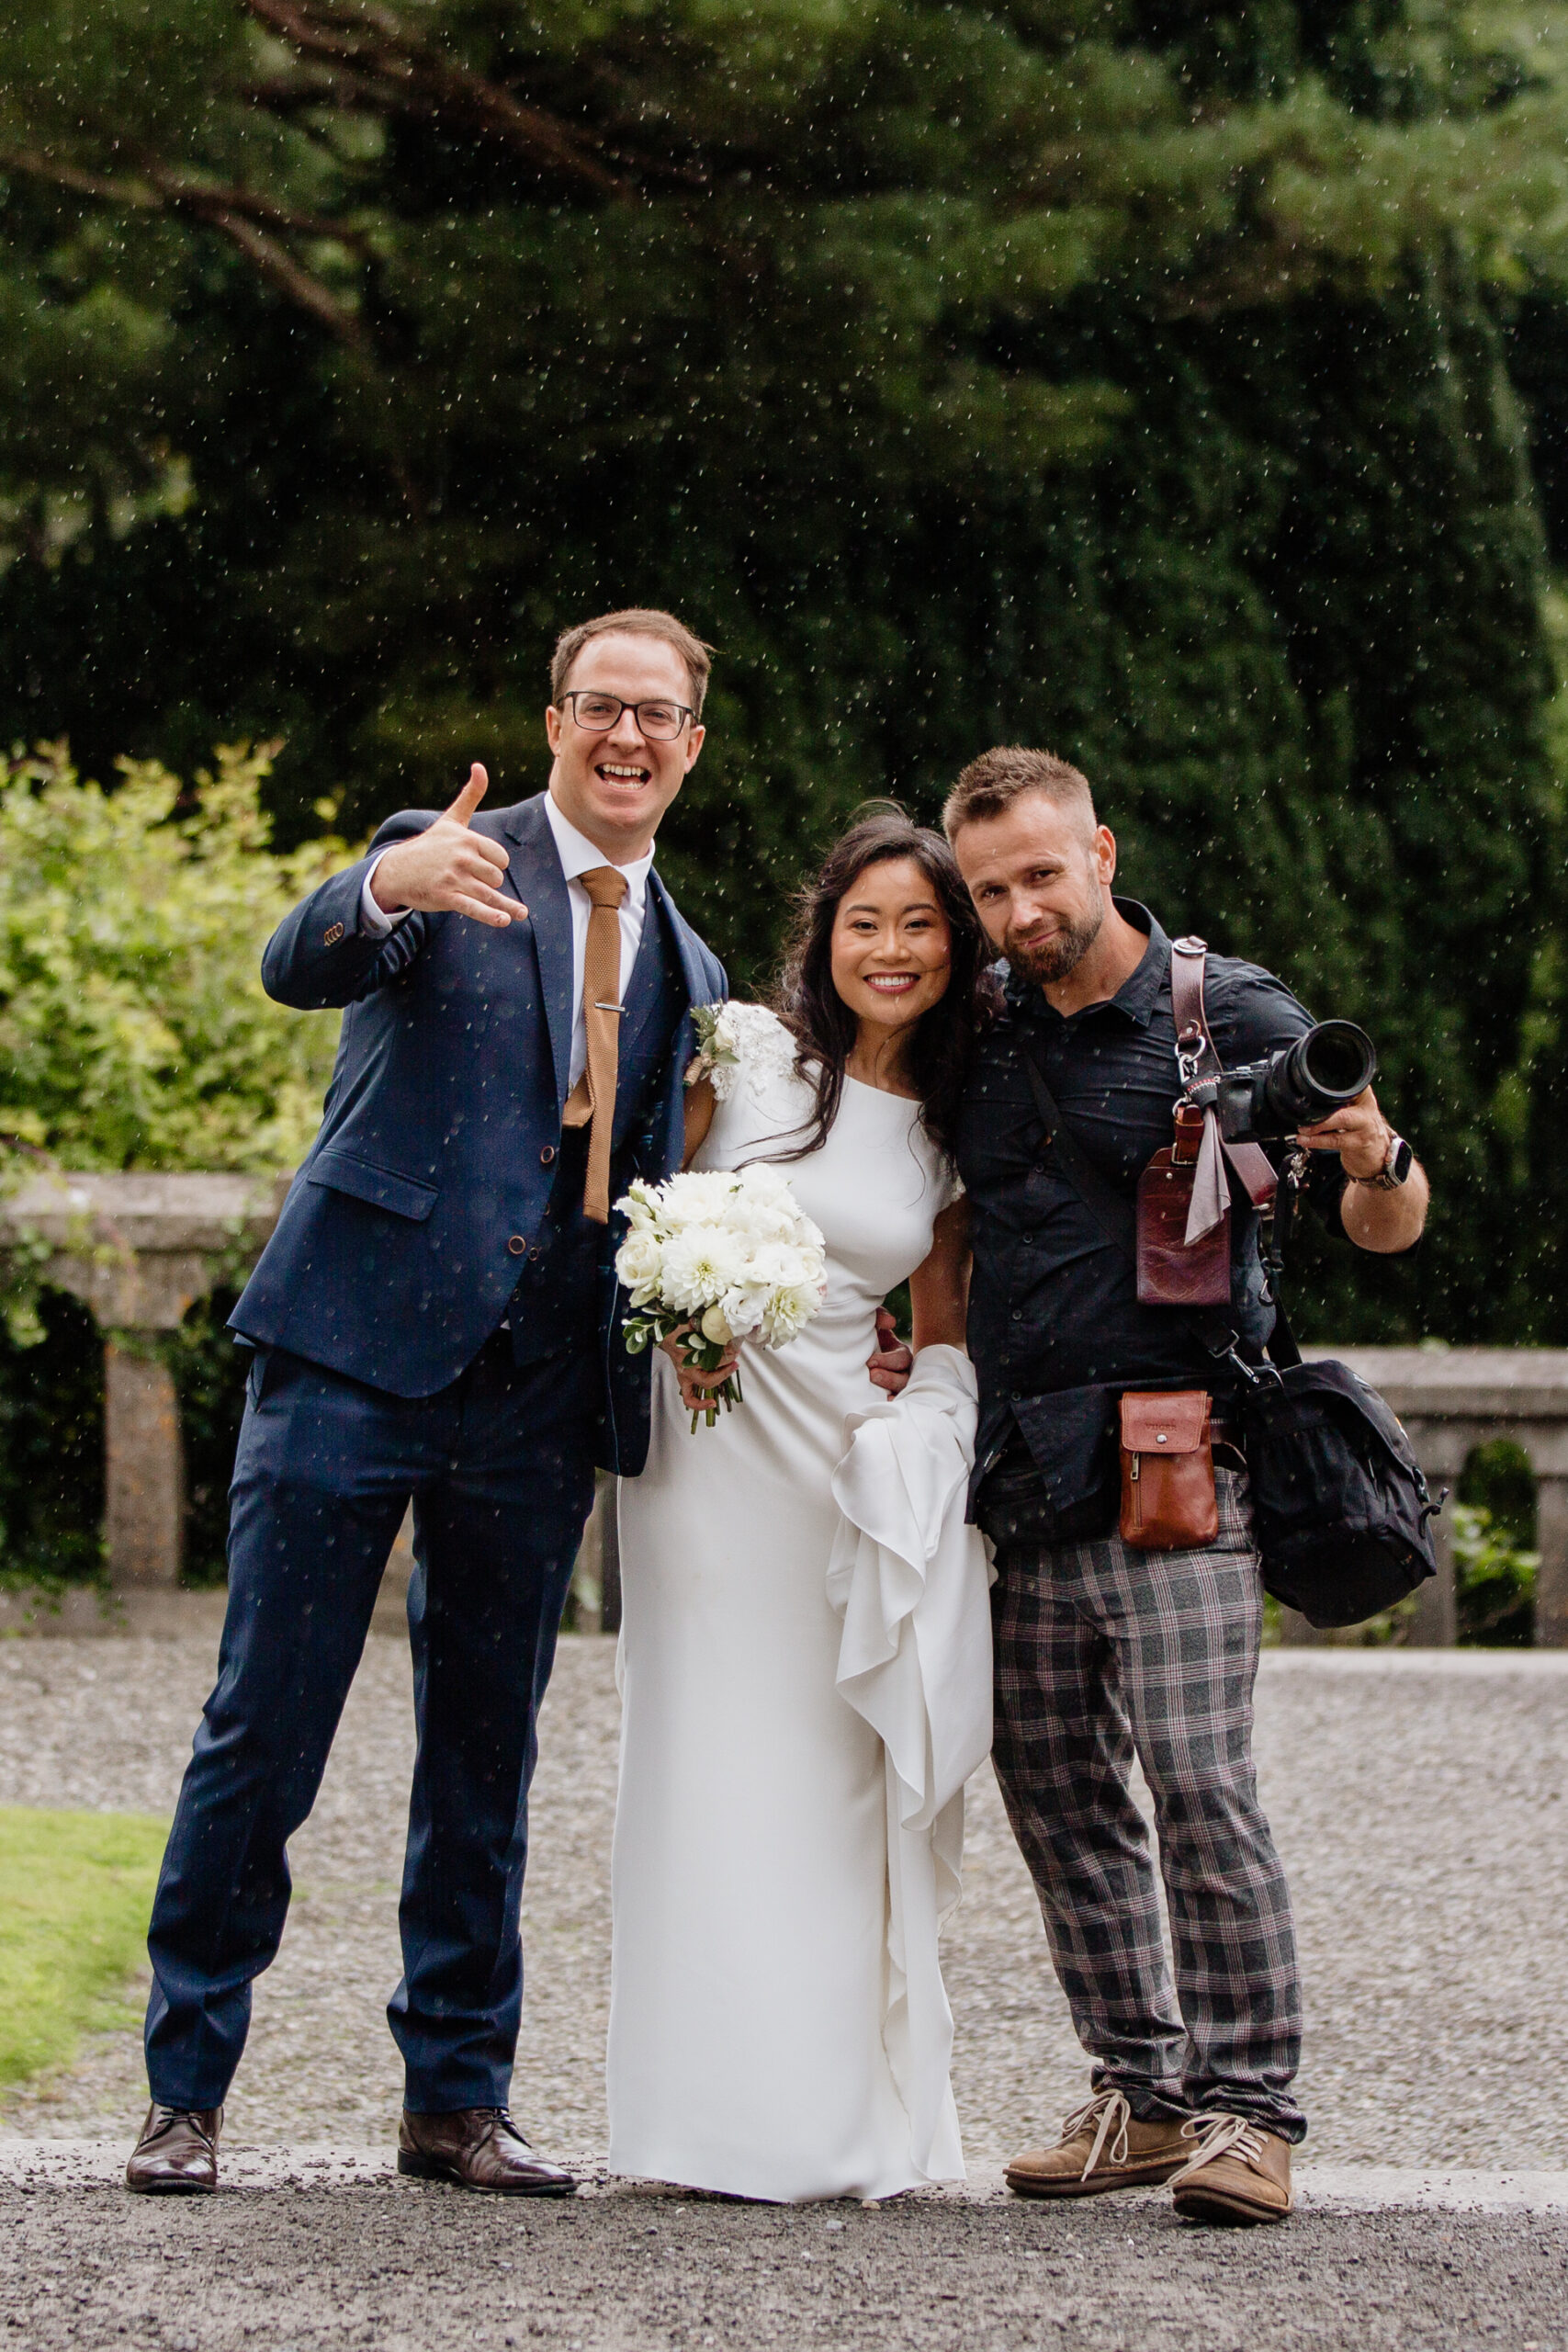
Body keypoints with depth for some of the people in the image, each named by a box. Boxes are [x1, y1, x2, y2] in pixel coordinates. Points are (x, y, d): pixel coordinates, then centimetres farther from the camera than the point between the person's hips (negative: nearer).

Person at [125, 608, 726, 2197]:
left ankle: (457, 2097, 19)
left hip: (536, 1404, 5)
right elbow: (299, 967, -21)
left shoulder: (685, 970, 17)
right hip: (358, 1353, -5)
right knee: (262, 1734, -3)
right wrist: (390, 889, -43)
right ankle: (186, 2090, 6)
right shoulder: (450, 866, 0)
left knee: (487, 1758, 10)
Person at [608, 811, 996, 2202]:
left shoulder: (953, 1131, 8)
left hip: (854, 1451, 3)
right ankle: (733, 2119, 1)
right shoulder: (745, 1049, -2)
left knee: (847, 1774, 2)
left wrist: (928, 1420, -5)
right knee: (720, 1760, -5)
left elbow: (943, 1327, 14)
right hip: (708, 1436, -3)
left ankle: (854, 2114, 10)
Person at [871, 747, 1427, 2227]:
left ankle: (1247, 2108, -8)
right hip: (1021, 1478, 6)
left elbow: (1385, 1229, -3)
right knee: (1053, 1785, 6)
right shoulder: (986, 1036, 12)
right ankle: (1141, 2093, 14)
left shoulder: (1232, 1016, -3)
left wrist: (1377, 1164, -25)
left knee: (1197, 1782, -13)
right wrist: (931, 1357, 14)